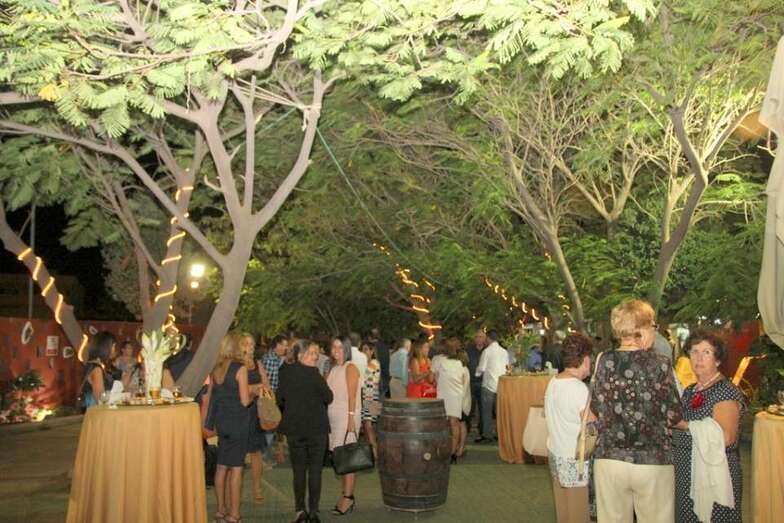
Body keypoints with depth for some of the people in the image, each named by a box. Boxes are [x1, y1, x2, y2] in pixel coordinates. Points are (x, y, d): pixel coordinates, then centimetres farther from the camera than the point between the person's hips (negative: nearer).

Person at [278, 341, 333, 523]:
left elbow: (280, 400, 8)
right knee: (315, 470, 5)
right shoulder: (314, 374, -16)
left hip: (294, 428, 4)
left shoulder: (287, 373, 0)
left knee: (298, 470, 12)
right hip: (317, 427, -4)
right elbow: (328, 398, -11)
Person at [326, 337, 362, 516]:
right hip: (333, 417, 7)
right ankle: (347, 495, 13)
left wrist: (351, 417, -18)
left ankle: (348, 498, -6)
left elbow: (352, 395, -11)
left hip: (346, 417, -7)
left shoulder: (350, 367, -4)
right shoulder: (333, 369, 17)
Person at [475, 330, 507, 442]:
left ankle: (487, 434, 1)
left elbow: (481, 368, -8)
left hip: (489, 384, -5)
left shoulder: (487, 351, -11)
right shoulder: (504, 351, 4)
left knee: (487, 410, 2)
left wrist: (477, 373, 13)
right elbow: (507, 367, 13)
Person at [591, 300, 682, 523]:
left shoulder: (604, 362, -1)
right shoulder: (658, 364, -8)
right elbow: (674, 416, -3)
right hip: (652, 462, -3)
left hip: (609, 460, 3)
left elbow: (596, 410, 7)